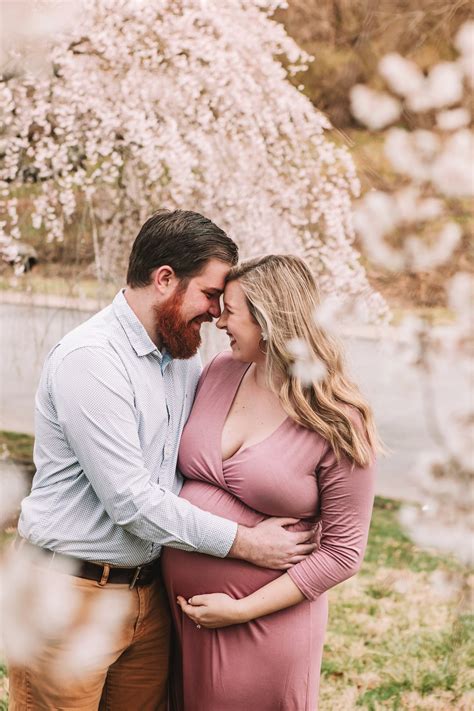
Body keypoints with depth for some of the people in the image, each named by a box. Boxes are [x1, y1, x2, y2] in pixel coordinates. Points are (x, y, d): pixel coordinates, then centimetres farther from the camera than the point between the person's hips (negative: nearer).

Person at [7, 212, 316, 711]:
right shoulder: (89, 359, -19)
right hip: (71, 594, -7)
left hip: (150, 590, 8)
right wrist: (244, 542, -15)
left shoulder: (184, 357, 8)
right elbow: (131, 501, -22)